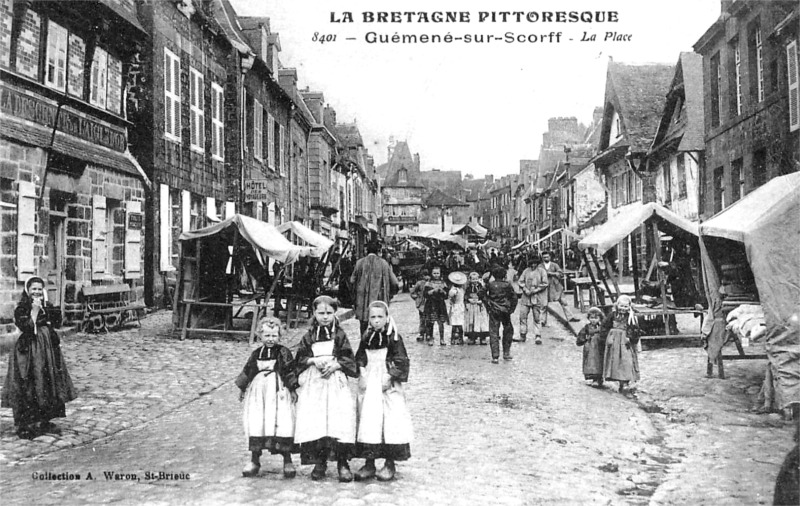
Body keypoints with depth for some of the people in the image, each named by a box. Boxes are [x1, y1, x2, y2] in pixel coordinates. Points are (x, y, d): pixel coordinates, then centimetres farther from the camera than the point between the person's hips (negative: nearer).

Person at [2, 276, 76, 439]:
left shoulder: (48, 306, 10)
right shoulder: (21, 309, -5)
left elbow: (57, 322, -2)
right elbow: (26, 327, -18)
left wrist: (45, 308, -11)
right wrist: (34, 310, -19)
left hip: (49, 349, 5)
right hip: (29, 351, -5)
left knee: (49, 386, 8)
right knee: (29, 388, -4)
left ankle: (44, 422, 18)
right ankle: (26, 425, 2)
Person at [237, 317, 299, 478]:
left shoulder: (284, 353, 0)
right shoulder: (256, 354, 11)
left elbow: (290, 372, -2)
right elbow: (247, 371, 18)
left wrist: (293, 389, -7)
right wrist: (242, 389, 19)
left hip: (279, 391, -3)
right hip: (258, 391, 4)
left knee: (282, 423, -8)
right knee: (255, 423, 2)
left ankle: (287, 460, 2)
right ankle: (254, 460, 13)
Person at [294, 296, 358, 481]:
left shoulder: (340, 335, 7)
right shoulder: (309, 336, 11)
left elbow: (348, 358, 3)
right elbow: (301, 357, 9)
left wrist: (335, 364, -12)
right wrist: (313, 361, -8)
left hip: (336, 379, -1)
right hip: (313, 382, 2)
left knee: (341, 416, -16)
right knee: (313, 419, -9)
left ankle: (342, 462, -7)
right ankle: (319, 461, 5)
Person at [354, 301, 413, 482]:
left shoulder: (394, 338, -4)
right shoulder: (366, 338, 9)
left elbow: (401, 362, -7)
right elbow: (359, 360, 13)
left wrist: (390, 377, -15)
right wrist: (361, 375, -2)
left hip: (388, 386, -4)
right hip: (369, 386, 4)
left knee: (391, 422, -5)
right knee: (367, 422, 3)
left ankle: (390, 464, 7)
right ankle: (369, 463, 11)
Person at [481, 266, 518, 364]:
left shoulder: (490, 284, -3)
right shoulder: (507, 285, -2)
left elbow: (484, 297, 0)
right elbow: (514, 297, 0)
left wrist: (488, 308, 9)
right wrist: (512, 308, 9)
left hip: (493, 311, -1)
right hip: (505, 311, 1)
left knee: (494, 333, 1)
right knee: (508, 331, 18)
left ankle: (495, 356, -5)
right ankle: (506, 353, 21)